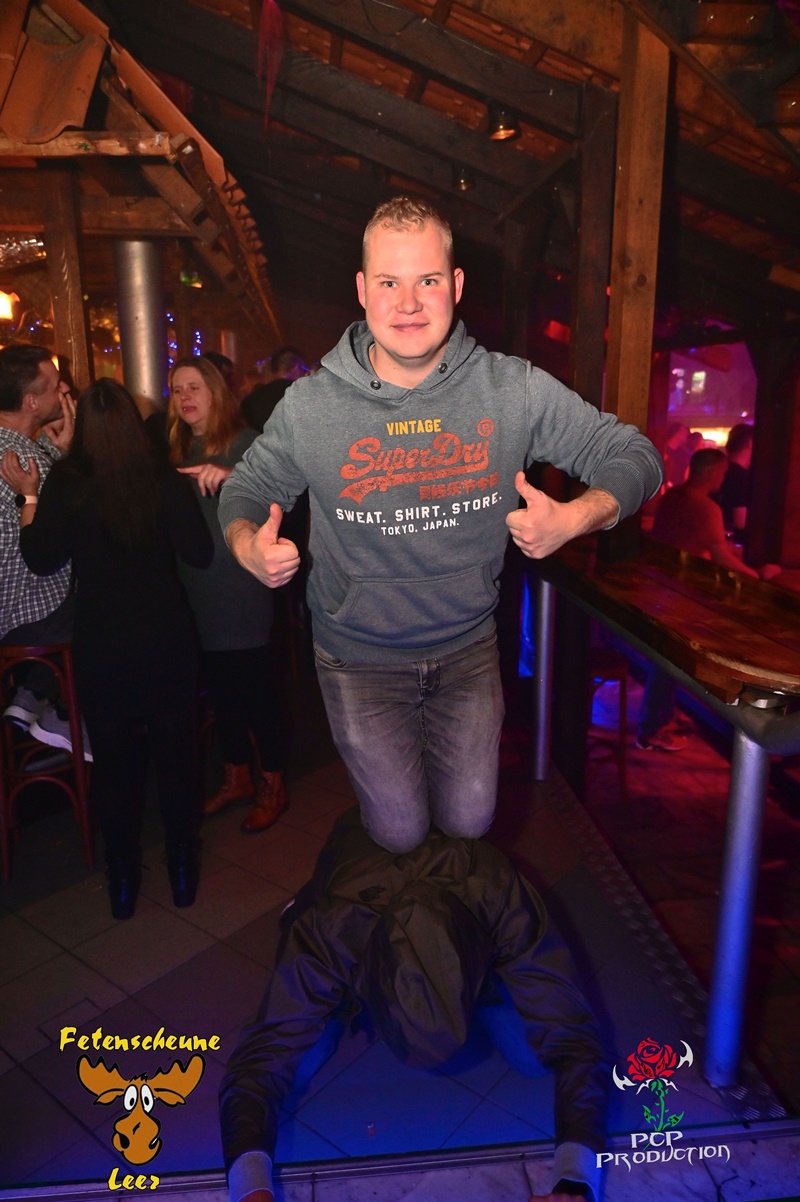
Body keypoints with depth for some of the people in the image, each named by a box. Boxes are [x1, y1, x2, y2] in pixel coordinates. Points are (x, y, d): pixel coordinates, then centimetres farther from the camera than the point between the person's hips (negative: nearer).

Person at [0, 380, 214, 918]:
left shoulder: (65, 484, -10)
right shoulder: (165, 480, -10)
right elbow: (200, 552, -8)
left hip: (102, 645, 0)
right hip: (167, 638, 0)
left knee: (113, 760, 15)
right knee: (176, 751, 15)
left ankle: (123, 878, 27)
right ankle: (183, 869, 27)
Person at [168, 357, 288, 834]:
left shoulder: (244, 441, -7)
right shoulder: (181, 449, 13)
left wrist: (231, 476, -40)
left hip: (241, 588, -7)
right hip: (198, 589, 7)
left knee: (256, 687, 1)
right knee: (221, 686, 15)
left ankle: (273, 786, 18)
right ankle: (238, 778, 31)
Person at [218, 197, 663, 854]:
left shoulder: (514, 390, -14)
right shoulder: (310, 406, -13)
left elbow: (633, 453, -6)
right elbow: (247, 487, 2)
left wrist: (574, 518, -26)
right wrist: (248, 543, -21)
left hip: (468, 646, 1)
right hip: (360, 656, -1)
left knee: (469, 821, 14)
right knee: (399, 833, 10)